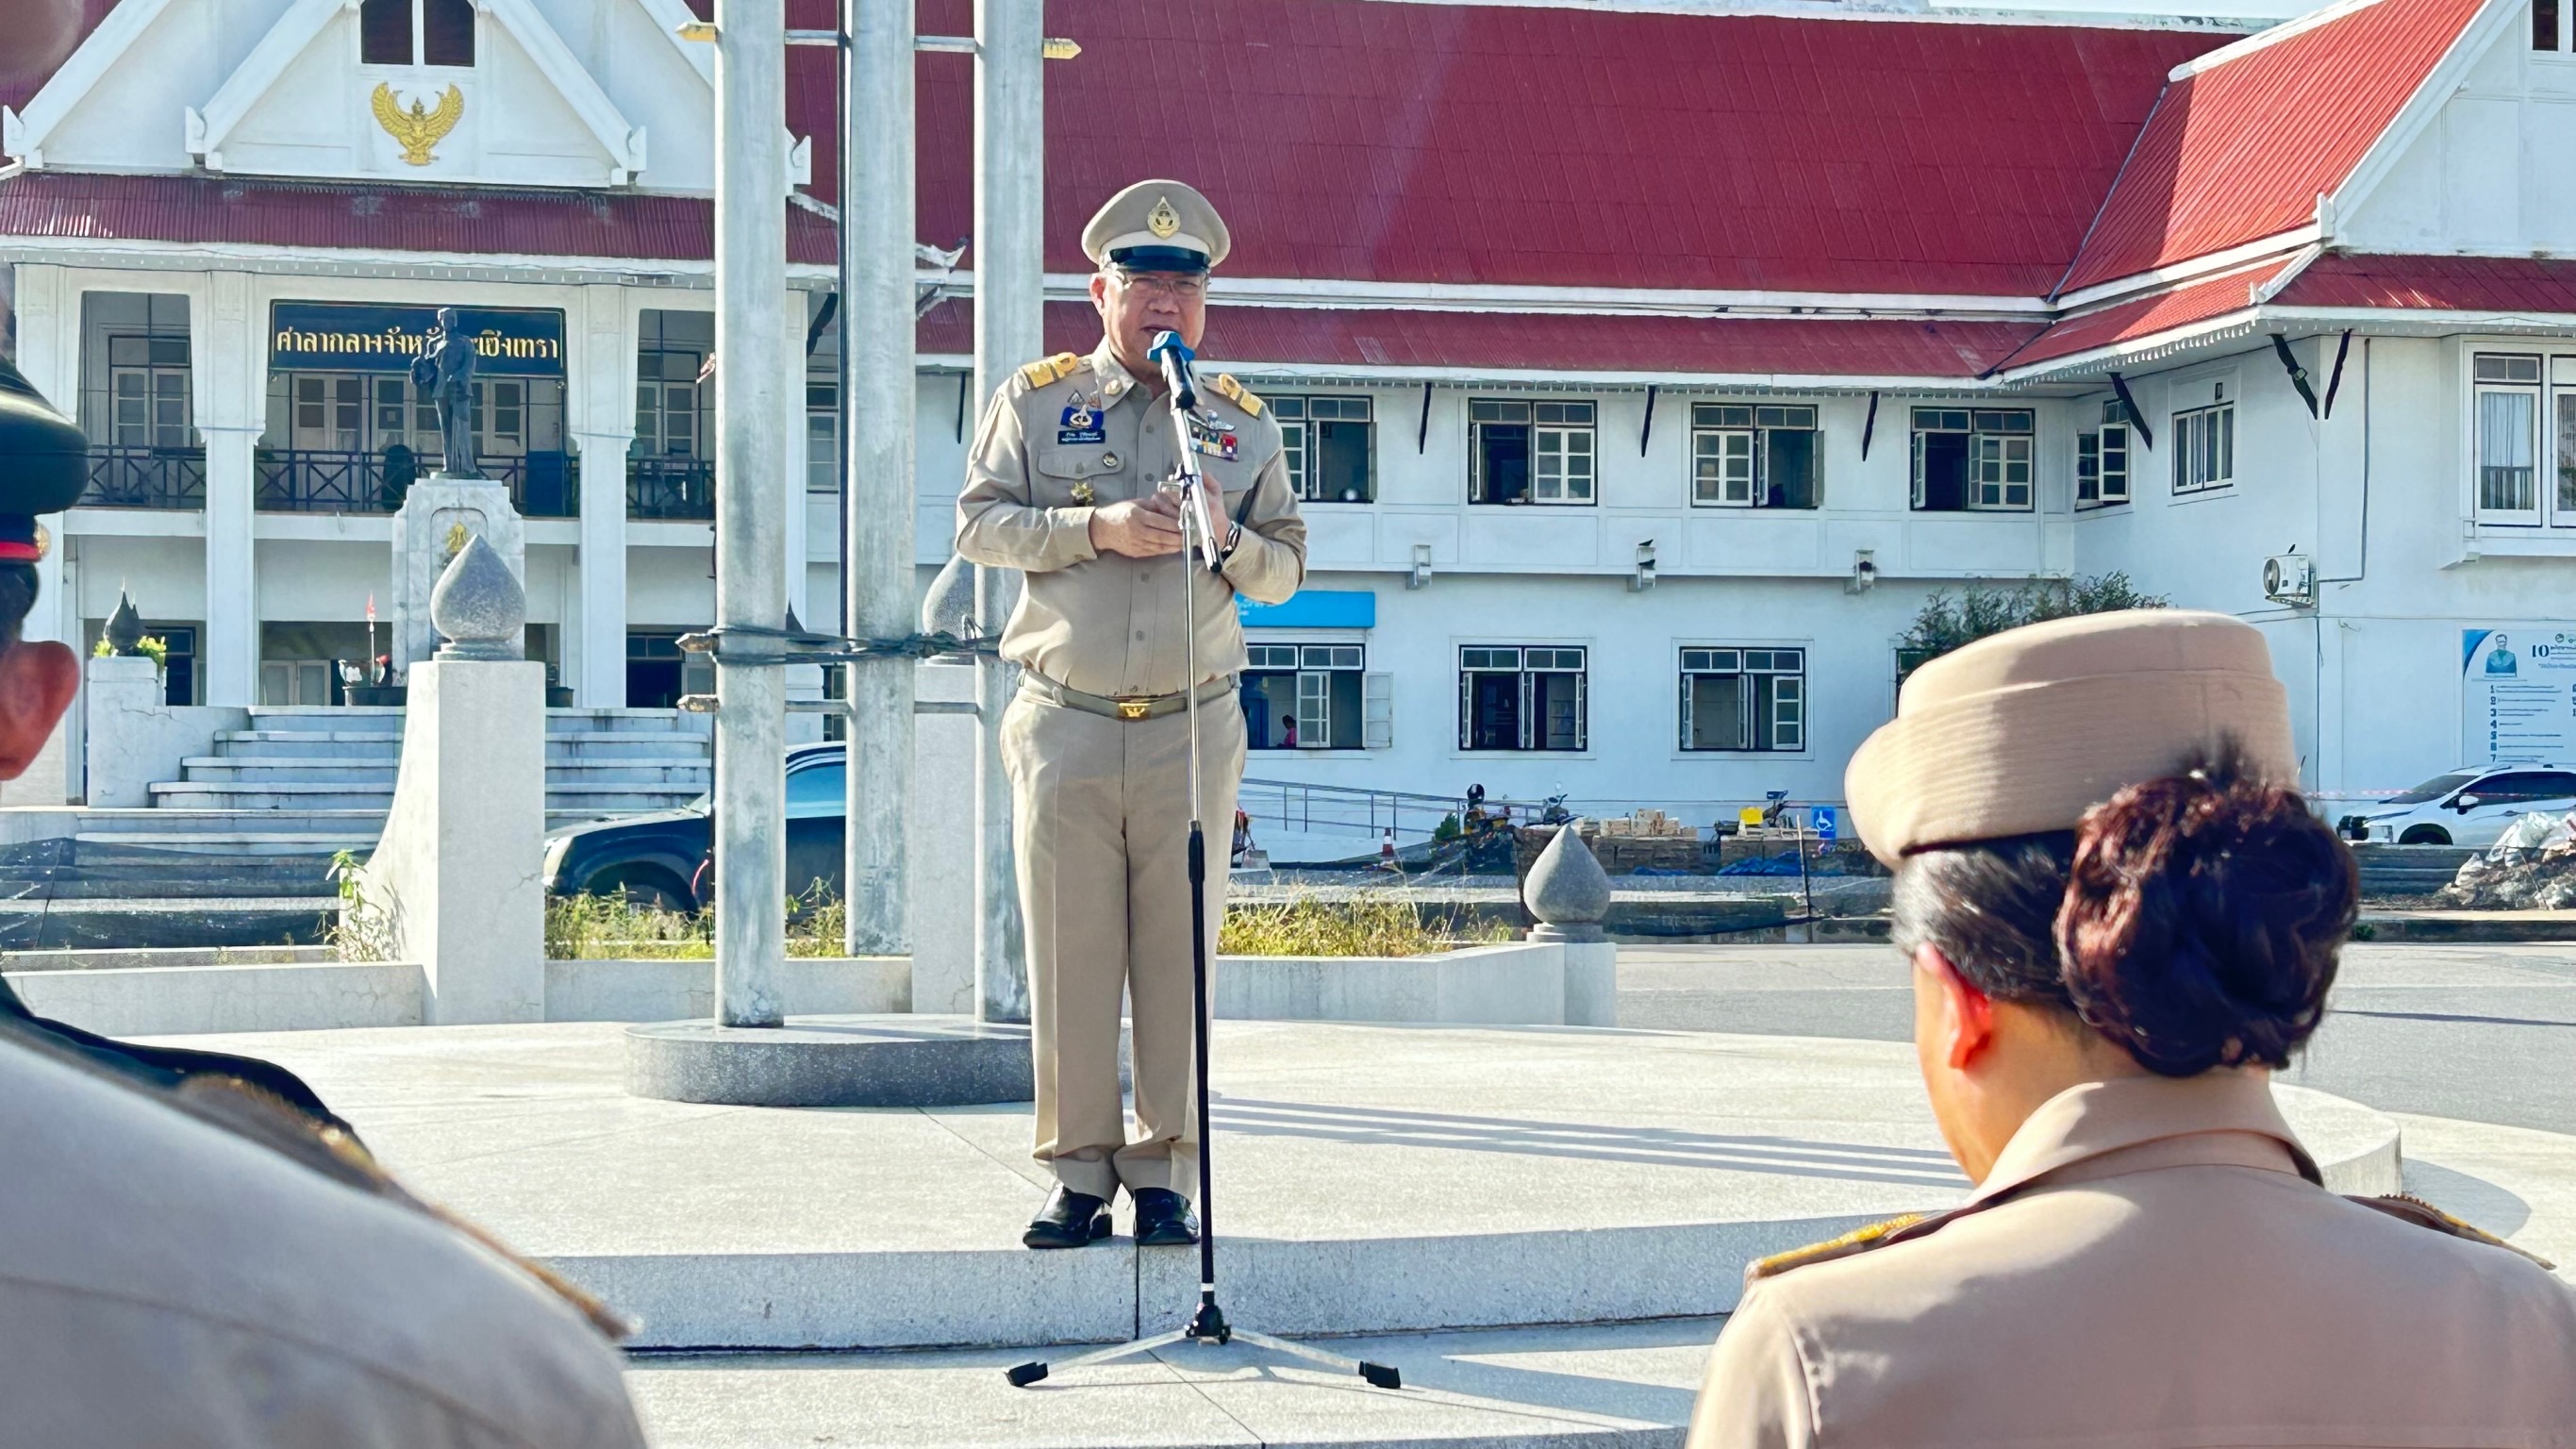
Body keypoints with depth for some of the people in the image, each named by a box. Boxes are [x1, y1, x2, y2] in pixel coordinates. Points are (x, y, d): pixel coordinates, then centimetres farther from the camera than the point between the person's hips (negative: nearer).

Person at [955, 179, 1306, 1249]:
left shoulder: (1244, 425, 12)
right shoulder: (1034, 401, 8)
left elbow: (1286, 569, 13)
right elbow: (978, 524, 1)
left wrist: (1224, 537, -8)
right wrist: (1097, 529, -13)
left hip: (1194, 730, 1)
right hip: (1064, 728, -1)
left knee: (1179, 960, 1)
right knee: (1069, 960, 0)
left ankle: (1165, 1175, 9)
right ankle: (1078, 1175, 8)